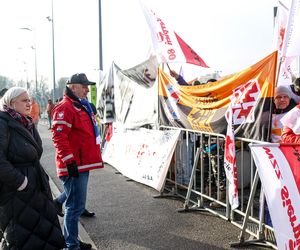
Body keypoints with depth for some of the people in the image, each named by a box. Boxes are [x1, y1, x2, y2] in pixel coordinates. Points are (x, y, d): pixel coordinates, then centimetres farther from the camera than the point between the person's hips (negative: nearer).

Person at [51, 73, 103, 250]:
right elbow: (59, 137, -22)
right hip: (74, 167, -10)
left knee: (76, 204, 18)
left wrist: (93, 157, 25)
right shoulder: (65, 108, -14)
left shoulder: (82, 106, 17)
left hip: (83, 164, 10)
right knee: (76, 206, -5)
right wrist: (69, 161, -23)